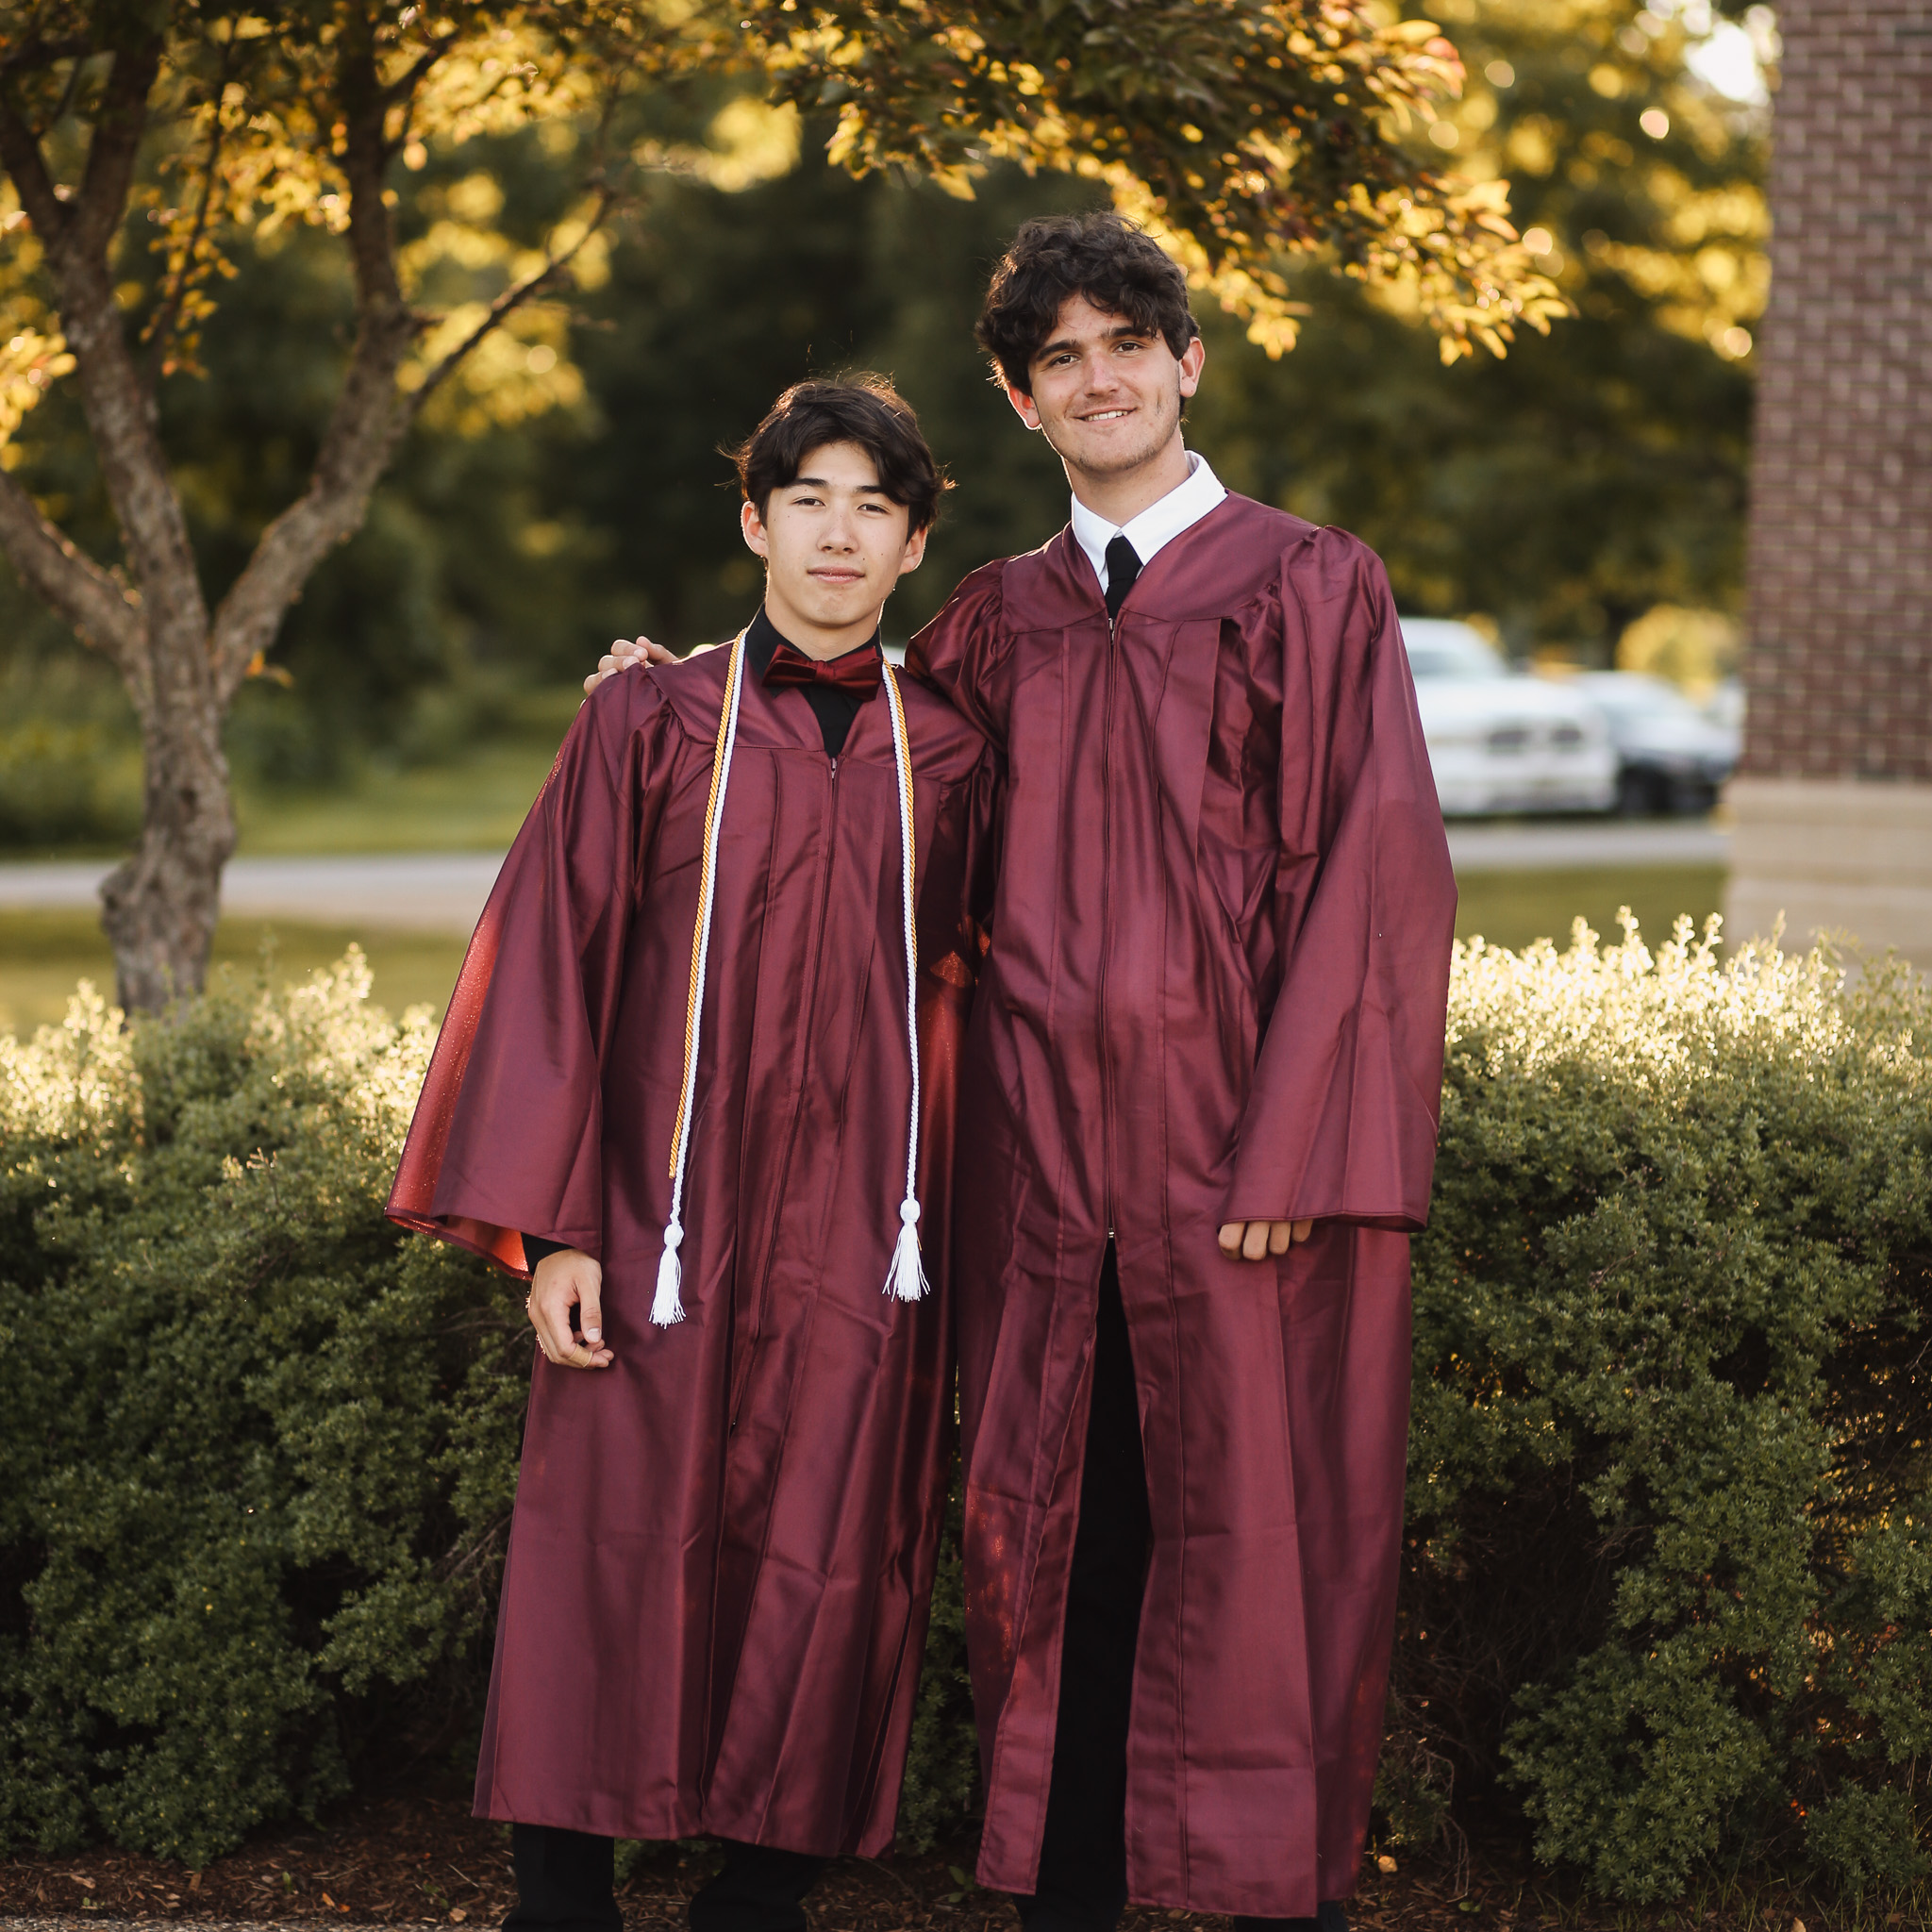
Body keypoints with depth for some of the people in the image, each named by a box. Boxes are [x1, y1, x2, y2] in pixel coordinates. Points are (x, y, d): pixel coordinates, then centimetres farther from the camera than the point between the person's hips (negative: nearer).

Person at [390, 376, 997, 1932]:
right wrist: (551, 1230, -6)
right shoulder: (647, 725, 5)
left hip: (865, 1246, 2)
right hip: (665, 1222, -2)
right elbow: (552, 971, 1)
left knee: (827, 1579, 1)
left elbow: (973, 993, 14)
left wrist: (968, 1249, 8)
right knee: (618, 1555, -3)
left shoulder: (949, 762, 10)